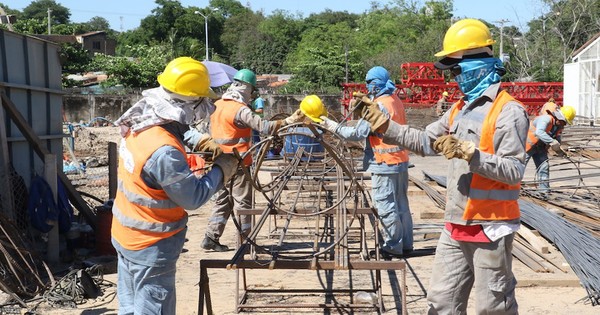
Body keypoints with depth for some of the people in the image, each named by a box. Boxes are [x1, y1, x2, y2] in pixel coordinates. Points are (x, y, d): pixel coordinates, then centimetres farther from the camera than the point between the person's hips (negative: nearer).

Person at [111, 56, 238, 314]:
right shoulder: (164, 151, -31)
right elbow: (193, 198, -22)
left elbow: (176, 132, 17)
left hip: (126, 235, 9)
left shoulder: (139, 125, -4)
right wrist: (222, 169, -11)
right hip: (151, 247, -9)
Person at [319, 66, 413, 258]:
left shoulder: (380, 105, -17)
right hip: (401, 161, 9)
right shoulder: (395, 101, 10)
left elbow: (358, 134, -18)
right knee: (401, 204, 15)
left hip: (385, 164, -9)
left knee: (385, 207, -1)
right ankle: (405, 244, 23)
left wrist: (333, 126, -10)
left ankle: (393, 247, 6)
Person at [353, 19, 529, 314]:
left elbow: (514, 171, -19)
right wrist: (383, 124, 6)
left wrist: (468, 152, -28)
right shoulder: (460, 108, 13)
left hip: (491, 227, -8)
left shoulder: (508, 111, -13)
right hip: (456, 226, 8)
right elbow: (425, 141, 16)